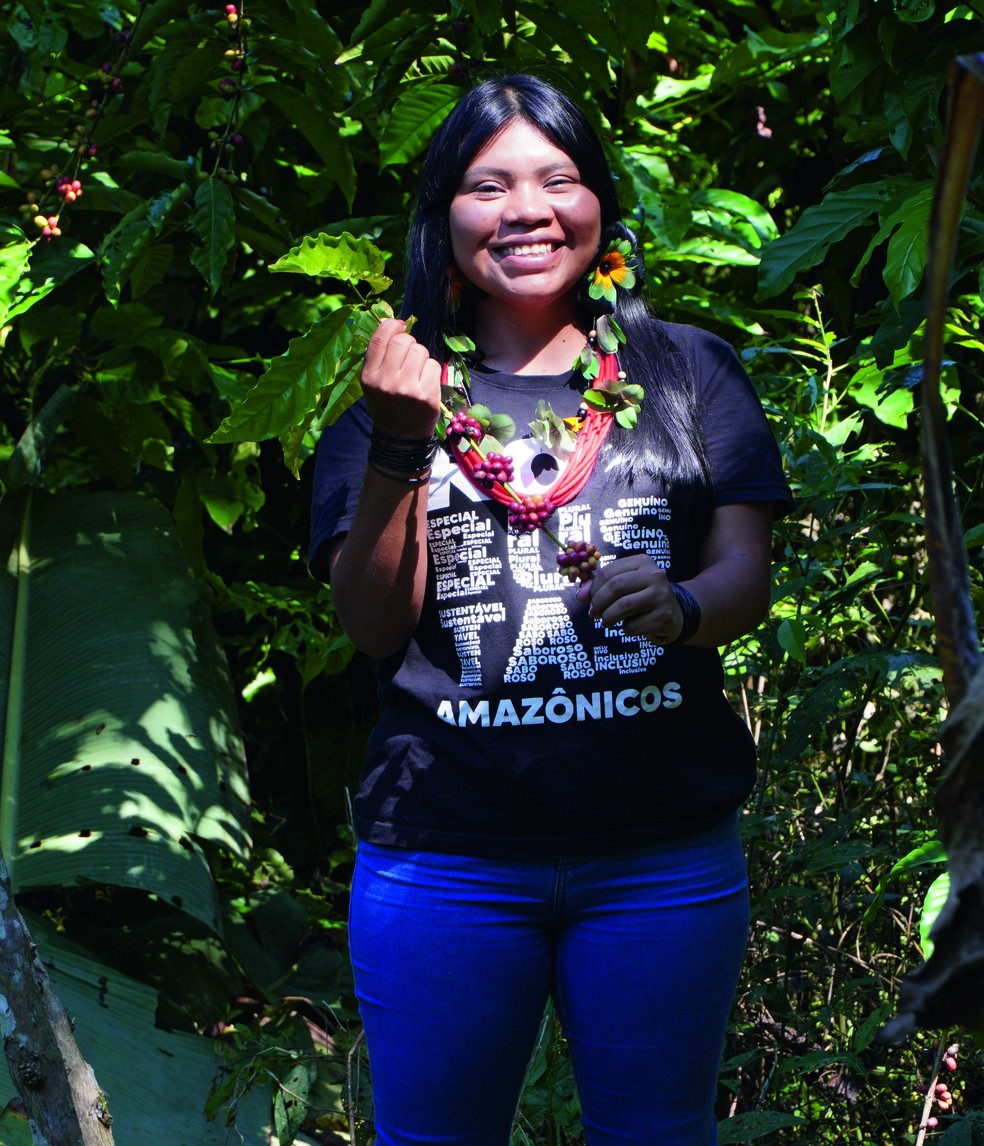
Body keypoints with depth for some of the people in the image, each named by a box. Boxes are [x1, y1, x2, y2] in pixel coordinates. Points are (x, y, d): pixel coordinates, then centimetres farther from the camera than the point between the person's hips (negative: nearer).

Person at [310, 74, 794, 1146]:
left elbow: (746, 572, 1)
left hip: (666, 855, 1)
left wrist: (677, 605, -21)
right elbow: (374, 626, -1)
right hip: (444, 855, 0)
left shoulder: (686, 371, 8)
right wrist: (400, 448, -15)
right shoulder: (396, 393, 7)